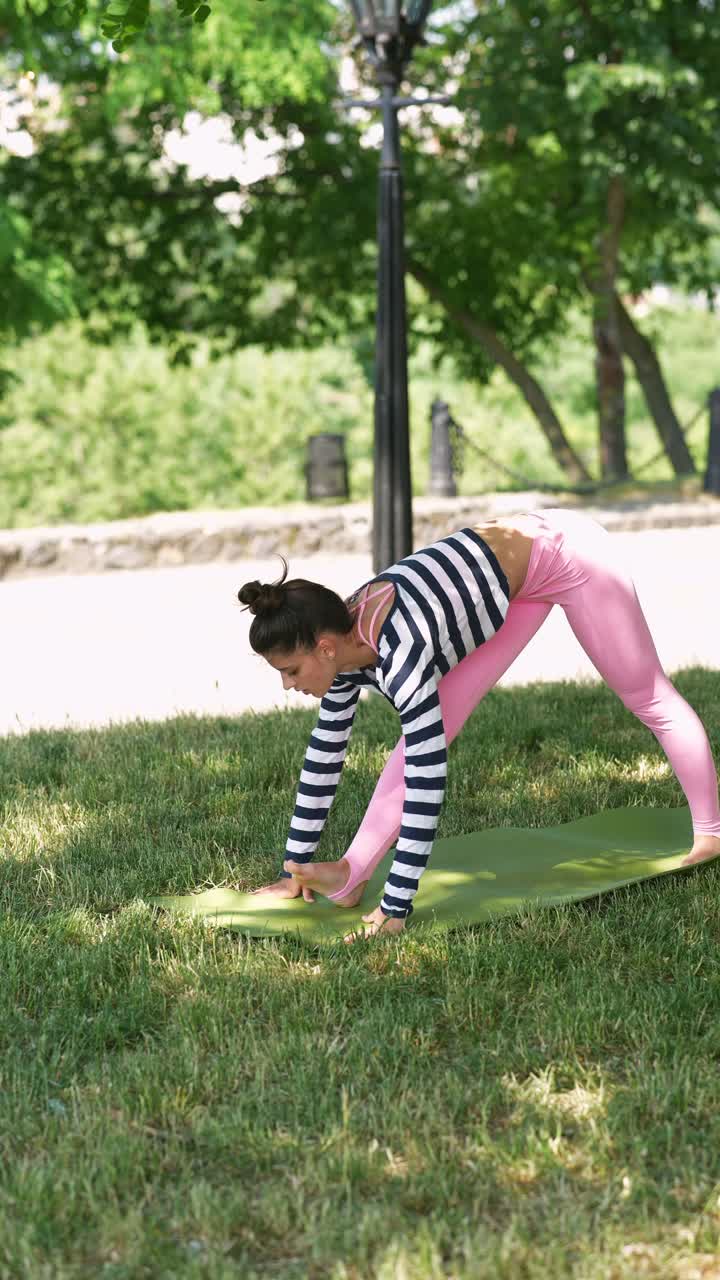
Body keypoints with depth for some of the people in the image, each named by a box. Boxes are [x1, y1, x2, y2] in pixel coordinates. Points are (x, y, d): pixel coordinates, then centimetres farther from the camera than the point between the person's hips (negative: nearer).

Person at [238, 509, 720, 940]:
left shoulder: (400, 652, -37)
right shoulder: (346, 643, -13)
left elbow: (426, 779, -39)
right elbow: (324, 755, -2)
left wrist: (395, 910, -37)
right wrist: (294, 869, 1)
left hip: (564, 551, -7)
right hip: (520, 571, 7)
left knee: (648, 697, 11)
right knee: (431, 730, -5)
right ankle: (352, 876, -9)